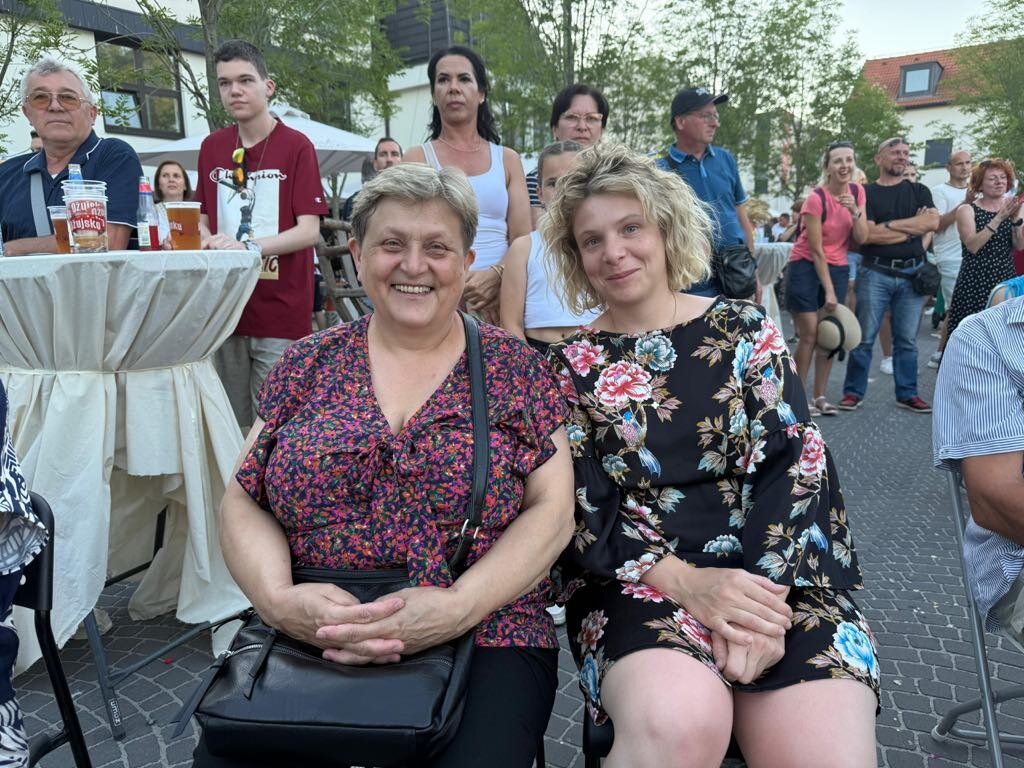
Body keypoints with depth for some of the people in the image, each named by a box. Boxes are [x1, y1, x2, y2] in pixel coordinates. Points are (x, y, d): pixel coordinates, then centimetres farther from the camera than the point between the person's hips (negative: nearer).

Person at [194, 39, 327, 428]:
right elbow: (204, 219, 18)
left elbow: (310, 230, -10)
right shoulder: (211, 147, 11)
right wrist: (207, 241, -4)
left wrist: (248, 247, -22)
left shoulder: (296, 146, -4)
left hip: (281, 309, -4)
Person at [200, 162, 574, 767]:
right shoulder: (308, 364, 8)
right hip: (304, 644, 2)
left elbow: (552, 510, -2)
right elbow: (243, 501, 7)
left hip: (480, 642, -1)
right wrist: (278, 597, -13)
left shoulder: (515, 367, 2)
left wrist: (459, 606, -17)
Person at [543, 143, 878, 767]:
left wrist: (765, 592, -15)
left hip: (779, 572, 2)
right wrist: (684, 580, -17)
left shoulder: (743, 329, 8)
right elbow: (578, 509, -1)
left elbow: (794, 461, -1)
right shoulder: (571, 367, 7)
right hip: (638, 581, -1)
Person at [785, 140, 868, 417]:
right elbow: (816, 250, -16)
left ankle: (820, 396, 13)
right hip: (806, 267, -6)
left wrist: (855, 211, -19)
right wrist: (828, 291, -15)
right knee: (809, 335, -7)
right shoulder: (816, 199, -17)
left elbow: (860, 238, -1)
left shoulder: (857, 192, 2)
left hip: (838, 268, 6)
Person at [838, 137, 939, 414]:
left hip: (912, 273, 3)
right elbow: (866, 234, -11)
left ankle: (907, 394, 15)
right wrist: (913, 228, -5)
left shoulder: (919, 191, 14)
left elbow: (933, 222, -4)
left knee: (907, 339, 7)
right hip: (875, 273, -3)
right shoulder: (866, 193, 4)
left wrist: (889, 225, -9)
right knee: (864, 337, -1)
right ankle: (854, 391, 7)